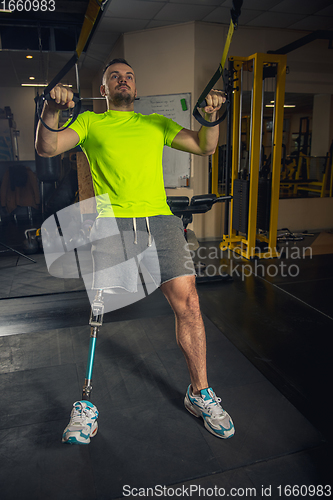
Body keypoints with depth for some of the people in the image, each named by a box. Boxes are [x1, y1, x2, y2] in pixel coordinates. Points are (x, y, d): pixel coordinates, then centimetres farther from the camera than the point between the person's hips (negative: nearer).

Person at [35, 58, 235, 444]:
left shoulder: (156, 123, 25)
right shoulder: (89, 122, 17)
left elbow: (205, 147, 21)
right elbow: (46, 149, 3)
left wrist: (211, 116, 2)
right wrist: (51, 110, -15)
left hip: (160, 220, 3)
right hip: (112, 223, -2)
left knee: (188, 303, -5)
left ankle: (199, 393, 15)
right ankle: (86, 405, 14)